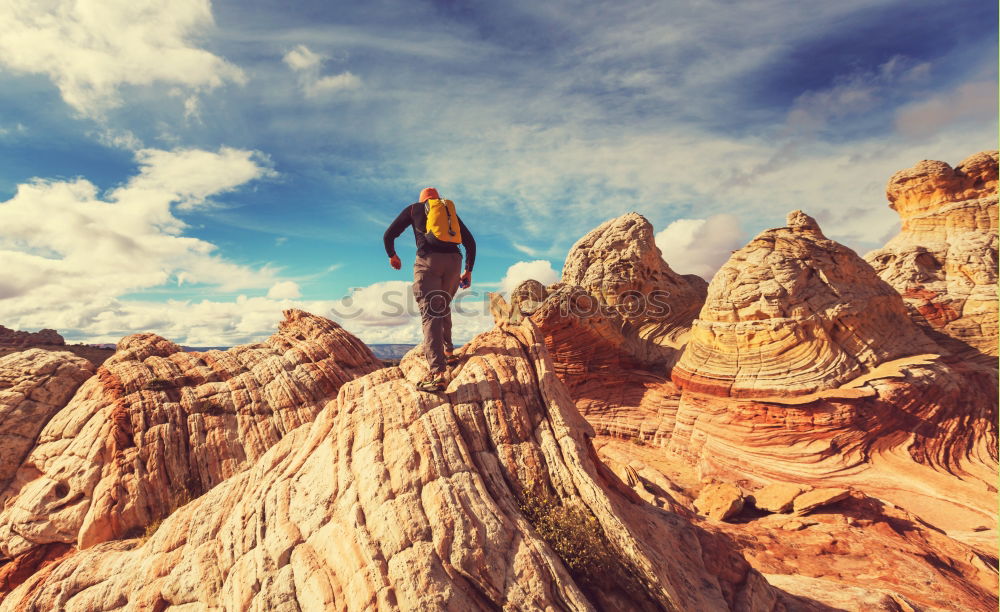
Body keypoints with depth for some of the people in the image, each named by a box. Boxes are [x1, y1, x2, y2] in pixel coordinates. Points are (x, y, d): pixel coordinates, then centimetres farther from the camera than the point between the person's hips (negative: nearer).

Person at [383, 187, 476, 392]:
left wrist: (392, 256, 36)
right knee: (443, 307, 26)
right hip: (453, 260, 4)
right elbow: (470, 242, 21)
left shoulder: (413, 208, 22)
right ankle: (448, 351, 27)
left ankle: (437, 373, -24)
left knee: (430, 314, -12)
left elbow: (389, 235, 18)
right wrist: (468, 271, 27)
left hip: (427, 260, -3)